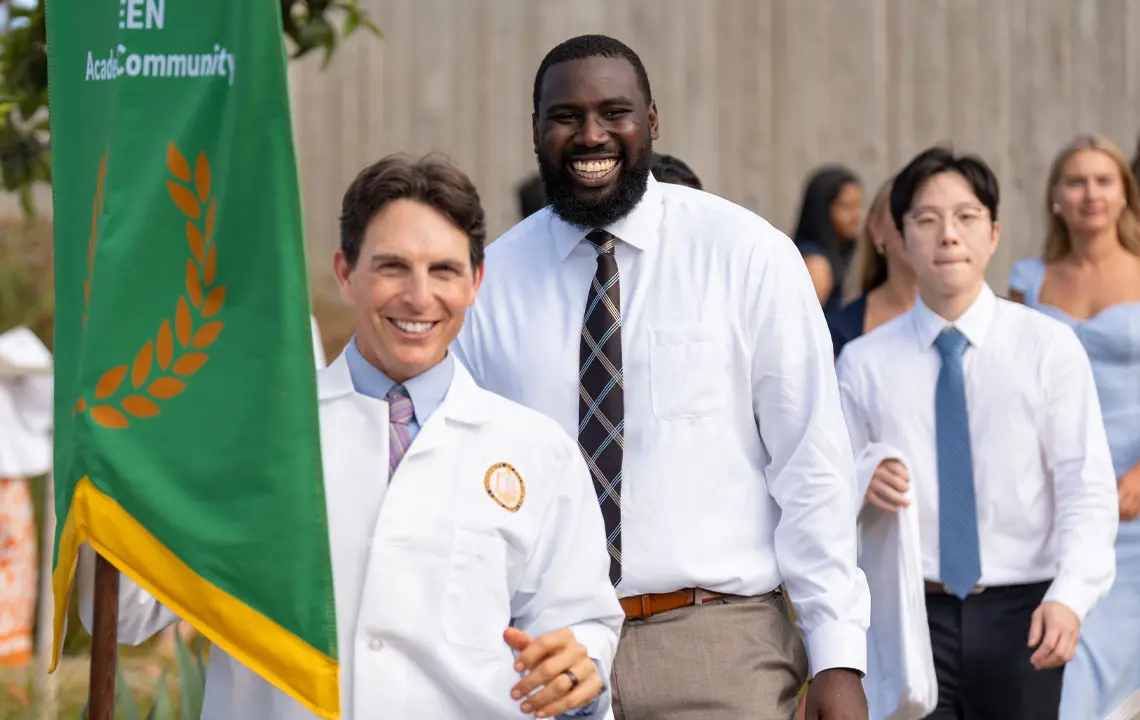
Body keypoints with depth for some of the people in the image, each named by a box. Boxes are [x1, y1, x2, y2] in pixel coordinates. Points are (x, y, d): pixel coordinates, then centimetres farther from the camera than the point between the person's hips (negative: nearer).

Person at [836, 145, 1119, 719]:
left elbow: (1087, 489, -5)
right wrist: (861, 487, -15)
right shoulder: (865, 363, 4)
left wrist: (1070, 596, -20)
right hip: (915, 613, 1)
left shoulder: (1048, 346, 0)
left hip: (1019, 613, 0)